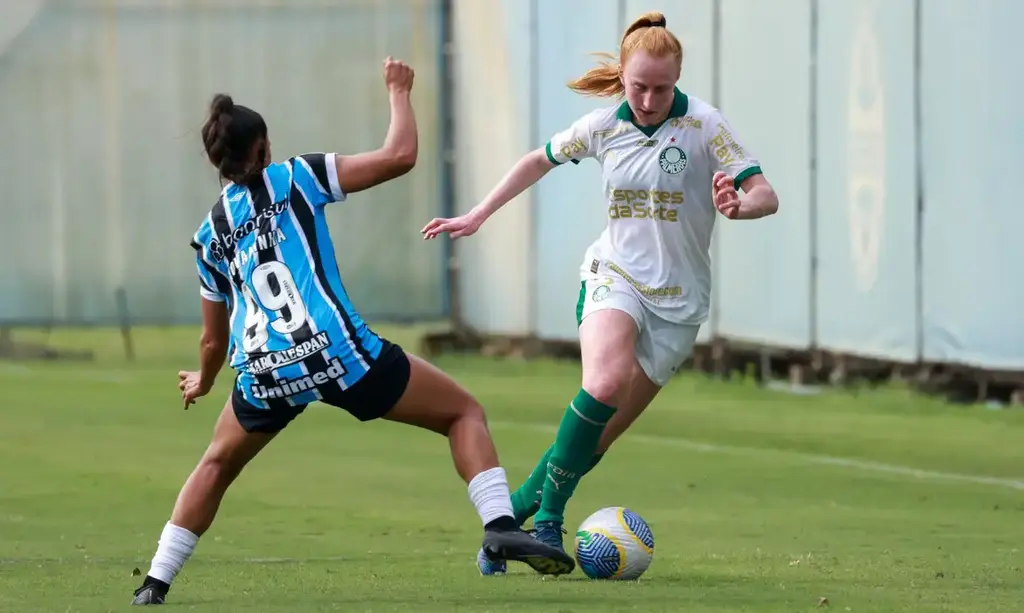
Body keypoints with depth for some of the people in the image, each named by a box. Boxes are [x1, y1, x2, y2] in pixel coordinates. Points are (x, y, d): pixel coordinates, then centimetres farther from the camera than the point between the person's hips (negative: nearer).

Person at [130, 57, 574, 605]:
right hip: (335, 352, -4)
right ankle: (500, 527, -12)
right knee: (464, 413, 11)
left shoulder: (209, 235, 19)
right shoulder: (293, 180, 7)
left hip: (262, 375, 4)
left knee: (218, 464, 32)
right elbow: (399, 156, 0)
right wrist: (399, 93, 17)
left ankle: (155, 582, 24)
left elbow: (214, 340, 27)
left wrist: (202, 383, 49)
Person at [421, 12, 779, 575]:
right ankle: (547, 518, -23)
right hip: (614, 276, 0)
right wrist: (477, 216, 19)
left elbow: (766, 196, -12)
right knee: (605, 382, -32)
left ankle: (512, 516, 12)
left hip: (678, 300, 0)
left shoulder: (704, 125, -8)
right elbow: (540, 160, 19)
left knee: (597, 438, -4)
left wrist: (738, 206, -35)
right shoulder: (602, 127, 0)